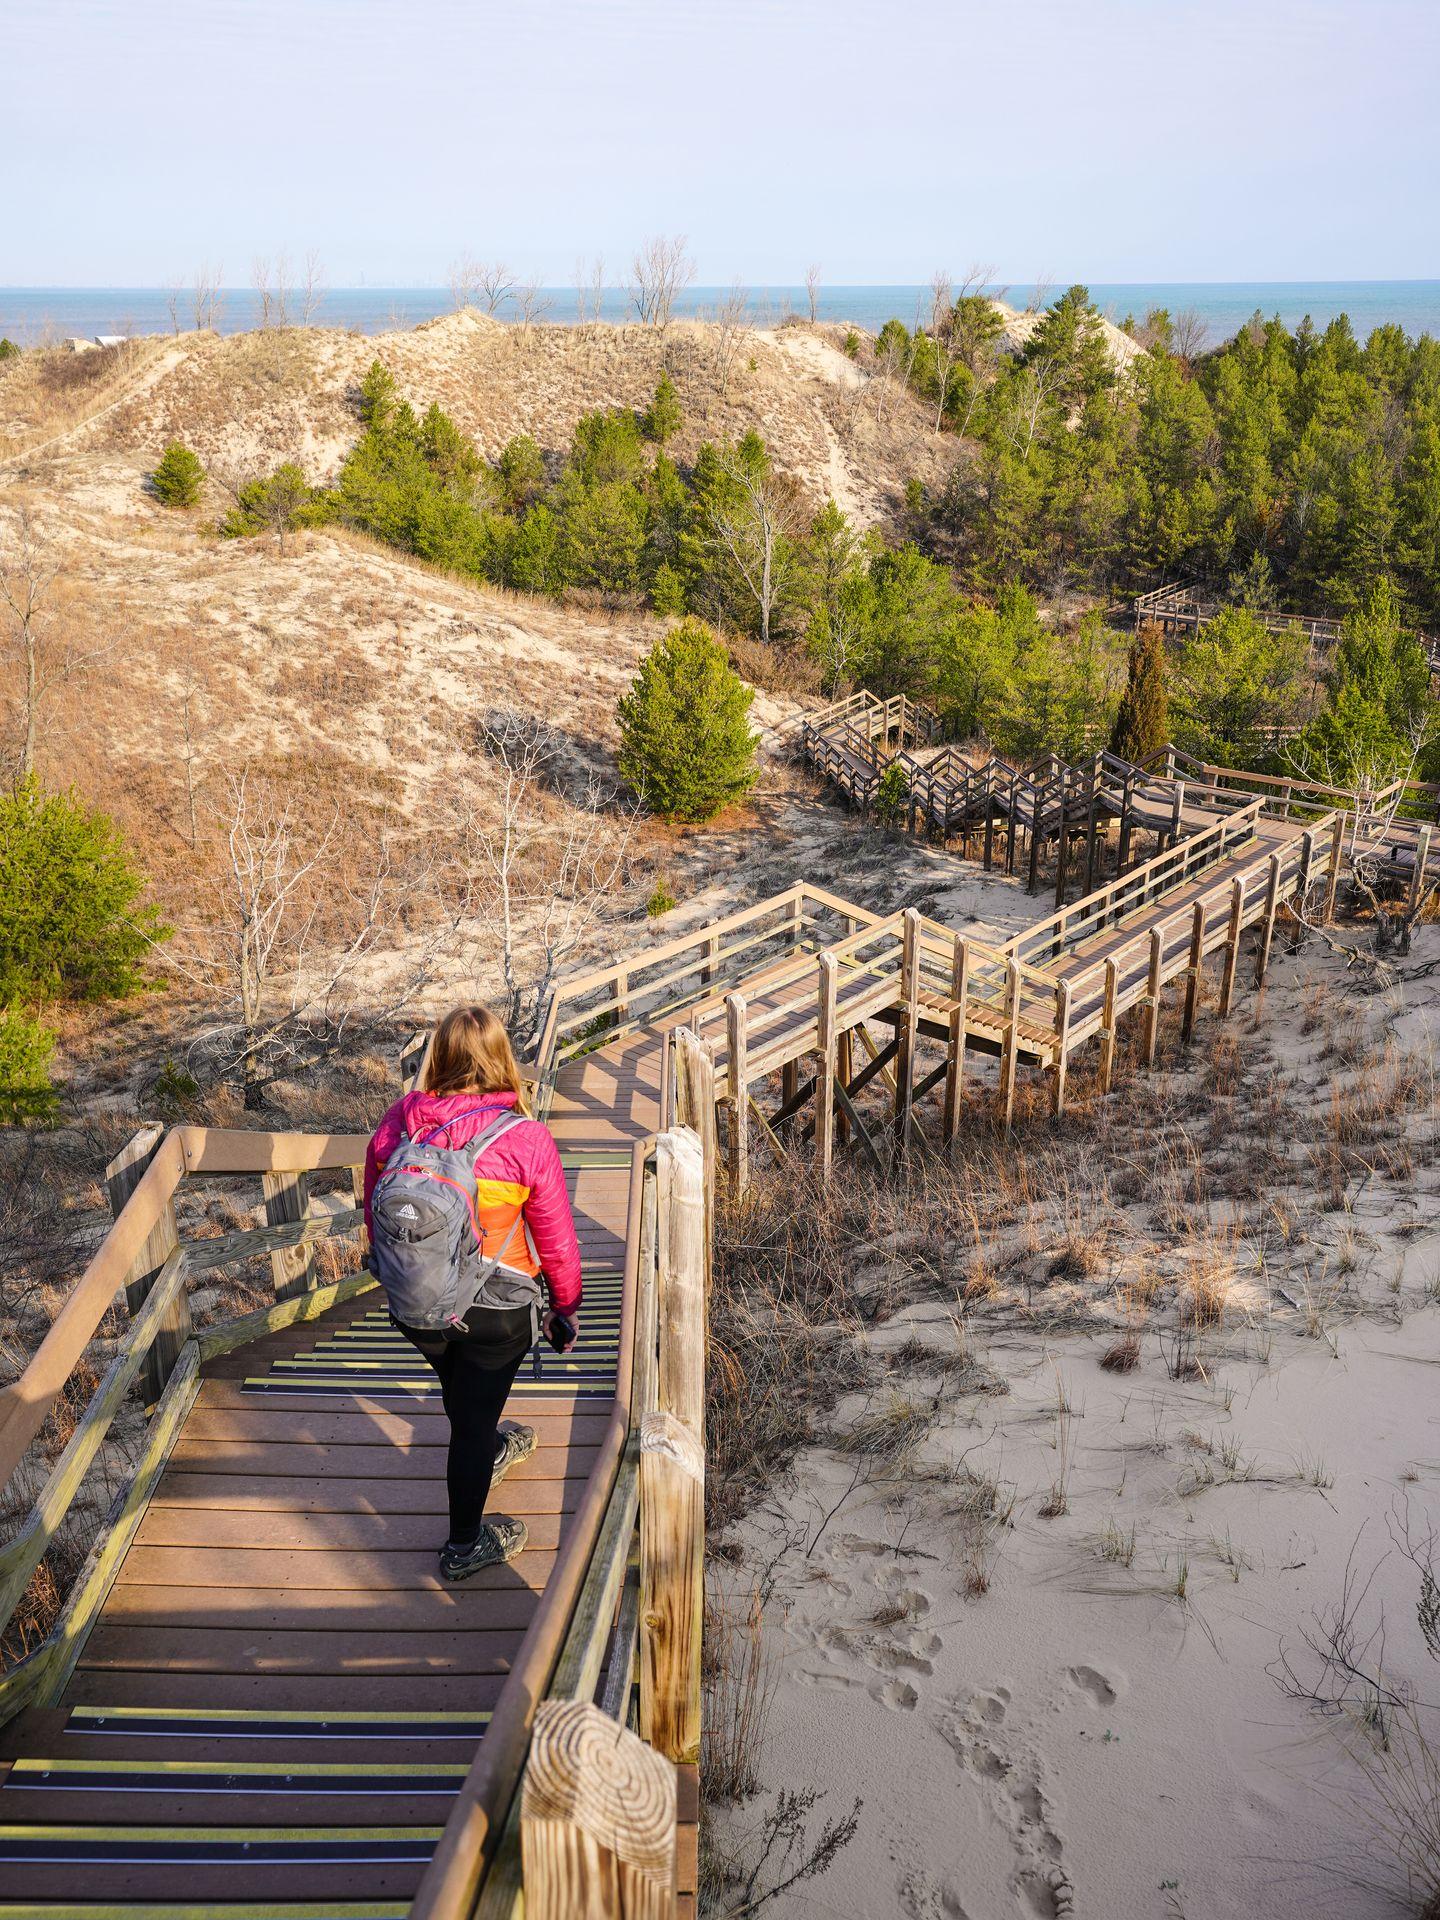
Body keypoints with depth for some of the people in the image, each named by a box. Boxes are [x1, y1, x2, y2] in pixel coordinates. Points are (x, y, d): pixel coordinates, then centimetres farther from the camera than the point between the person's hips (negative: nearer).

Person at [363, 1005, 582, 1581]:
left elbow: (376, 1215, 1)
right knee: (476, 1411, 17)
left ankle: (486, 1451, 62)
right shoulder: (526, 1141, -24)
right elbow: (556, 1240, -13)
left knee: (460, 1387, 31)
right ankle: (465, 1545, 34)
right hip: (495, 1312, -4)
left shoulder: (396, 1124, -15)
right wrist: (566, 1307, 5)